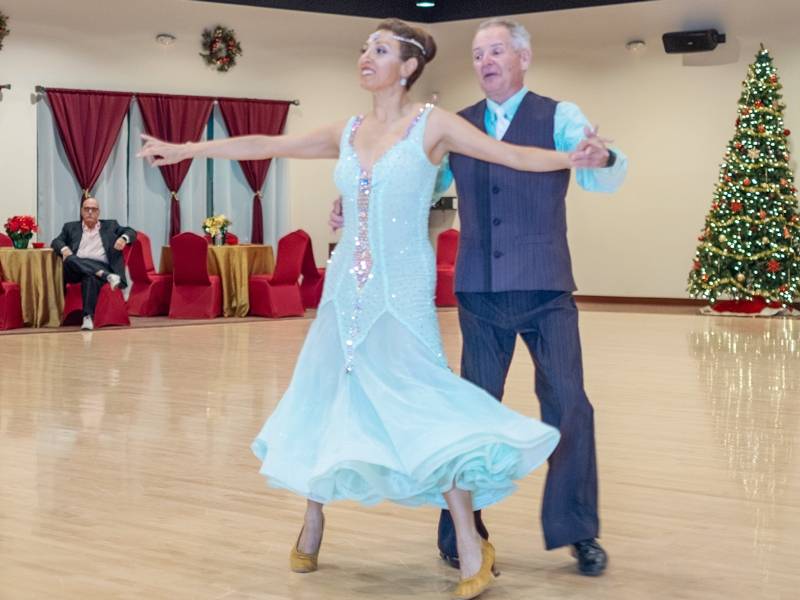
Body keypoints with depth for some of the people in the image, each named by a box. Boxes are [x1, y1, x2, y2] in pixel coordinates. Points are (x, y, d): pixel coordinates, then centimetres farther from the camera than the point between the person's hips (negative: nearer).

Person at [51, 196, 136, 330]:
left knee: (90, 278, -38)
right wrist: (64, 249, -10)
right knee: (71, 259, -35)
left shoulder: (110, 225, 23)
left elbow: (131, 232, 19)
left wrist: (123, 238, -6)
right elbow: (56, 242, 14)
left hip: (100, 267, -2)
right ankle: (107, 276, -37)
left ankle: (88, 317, -44)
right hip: (75, 268, 2)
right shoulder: (71, 227, 24)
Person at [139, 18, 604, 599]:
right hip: (347, 287, 5)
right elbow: (264, 145, 16)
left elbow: (512, 154, -9)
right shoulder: (348, 133, 11)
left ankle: (472, 549, -6)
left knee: (423, 409, -12)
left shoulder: (433, 125, -2)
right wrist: (185, 149, 18)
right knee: (326, 398, 9)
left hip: (402, 290, -5)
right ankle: (312, 531, 26)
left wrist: (570, 158, -25)